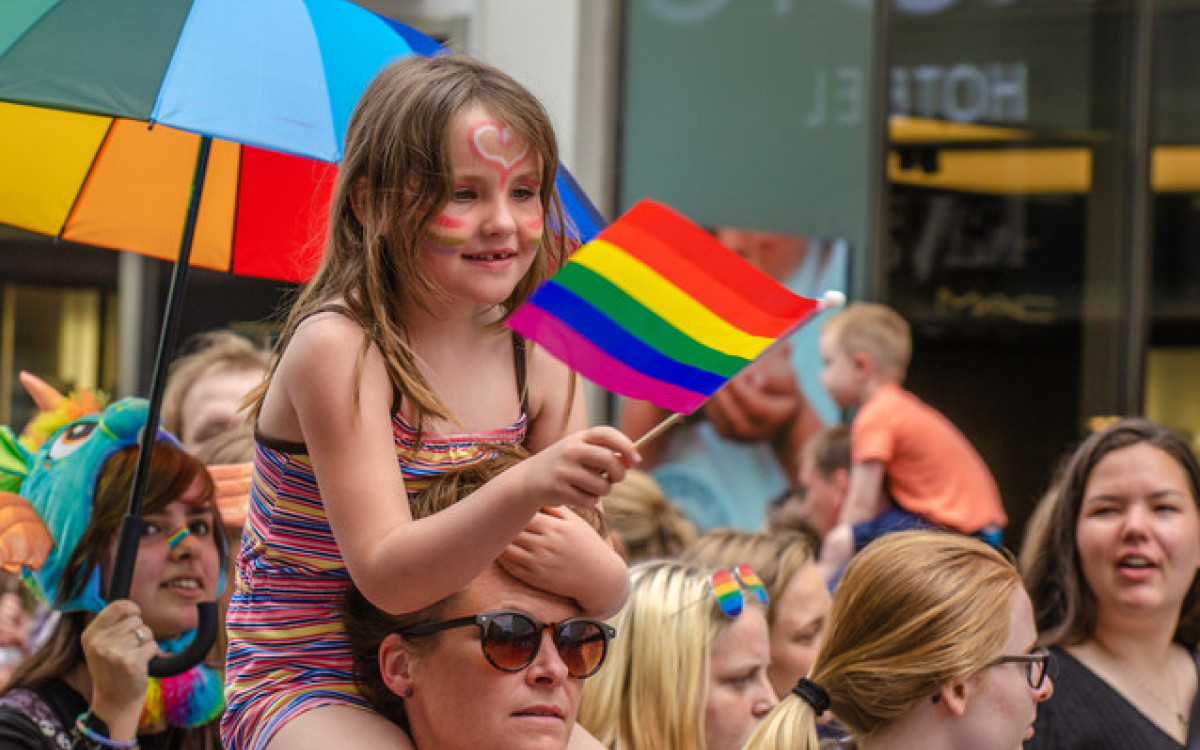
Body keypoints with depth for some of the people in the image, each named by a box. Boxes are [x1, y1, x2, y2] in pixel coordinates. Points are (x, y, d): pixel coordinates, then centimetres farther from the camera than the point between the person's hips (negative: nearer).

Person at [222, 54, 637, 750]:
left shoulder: (536, 360, 2)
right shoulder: (337, 347, -16)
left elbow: (611, 593, 2)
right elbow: (388, 576, -25)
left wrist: (583, 568, -23)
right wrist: (524, 490, -40)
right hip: (305, 685, -6)